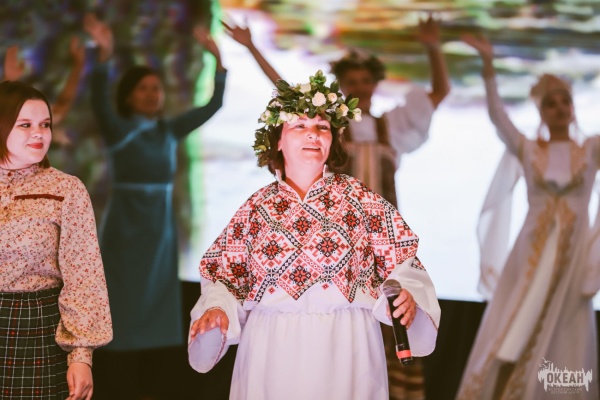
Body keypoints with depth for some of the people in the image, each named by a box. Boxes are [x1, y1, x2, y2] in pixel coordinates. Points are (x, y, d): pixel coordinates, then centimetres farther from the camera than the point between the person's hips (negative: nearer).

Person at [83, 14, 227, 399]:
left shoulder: (170, 130, 6)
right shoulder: (118, 129, -7)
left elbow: (213, 106, 3)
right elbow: (99, 102, -28)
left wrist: (218, 59, -6)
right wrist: (105, 56, -41)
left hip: (161, 221, 5)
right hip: (126, 222, -5)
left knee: (158, 296, 9)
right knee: (126, 298, -2)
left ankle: (151, 363, 18)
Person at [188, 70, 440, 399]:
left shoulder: (360, 199, 2)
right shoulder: (256, 208, 6)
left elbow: (403, 266, 0)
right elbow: (225, 278, 9)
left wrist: (408, 296, -19)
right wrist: (216, 310, -9)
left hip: (345, 352, -1)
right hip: (273, 356, 1)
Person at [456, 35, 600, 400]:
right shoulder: (526, 150, 3)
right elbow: (497, 116, -9)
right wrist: (489, 65, -21)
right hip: (532, 251, 0)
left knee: (565, 345, 3)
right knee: (514, 337, -2)